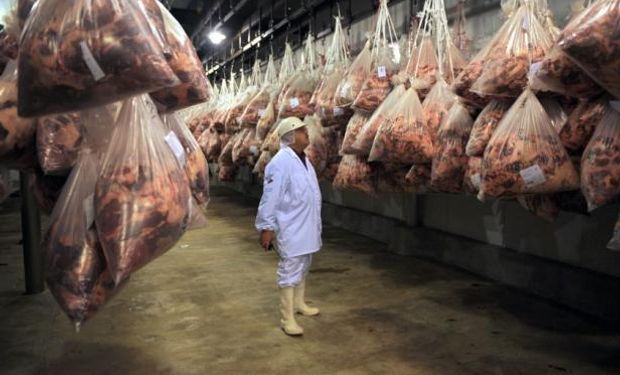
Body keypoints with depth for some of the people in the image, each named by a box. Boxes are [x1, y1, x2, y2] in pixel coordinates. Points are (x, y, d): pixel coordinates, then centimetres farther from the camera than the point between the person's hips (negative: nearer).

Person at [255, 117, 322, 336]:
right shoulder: (281, 162, -19)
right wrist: (266, 227, -21)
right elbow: (270, 197, -21)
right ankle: (287, 319, 7)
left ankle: (299, 303, 37)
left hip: (306, 226, 9)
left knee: (303, 266, 20)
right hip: (290, 228, -9)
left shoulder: (304, 159, 9)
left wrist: (316, 223, 20)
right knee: (290, 270, -2)